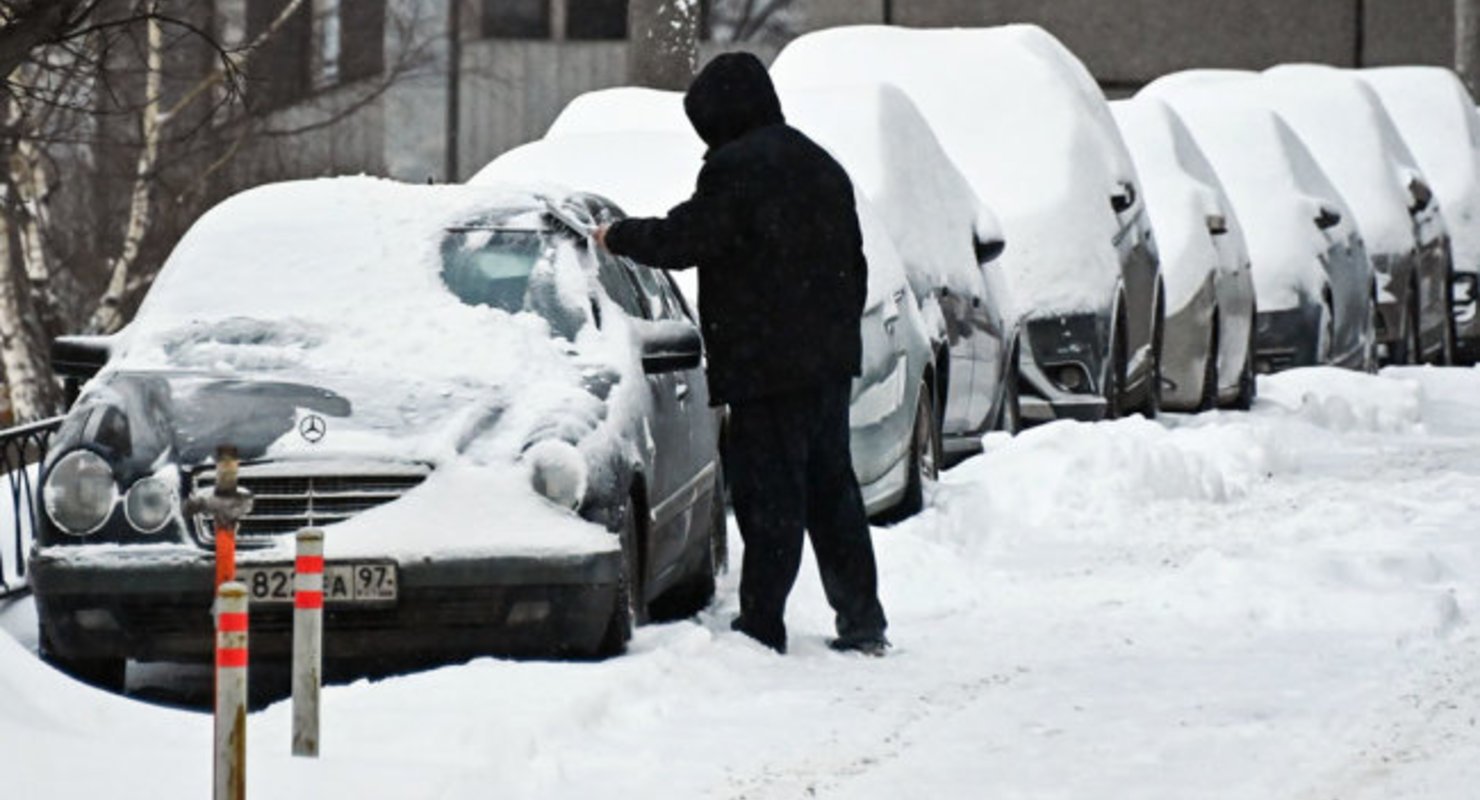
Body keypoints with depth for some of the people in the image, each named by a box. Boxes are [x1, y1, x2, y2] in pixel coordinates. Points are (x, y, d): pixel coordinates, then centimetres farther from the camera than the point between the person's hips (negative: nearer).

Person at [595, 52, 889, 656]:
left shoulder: (735, 167, -12)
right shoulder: (819, 165, 16)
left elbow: (683, 238, -13)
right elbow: (854, 265, 21)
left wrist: (616, 237, 3)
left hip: (768, 363, -8)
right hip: (830, 358, 8)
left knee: (769, 494, -6)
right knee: (831, 487, 14)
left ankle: (760, 626, -5)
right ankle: (862, 620, 15)